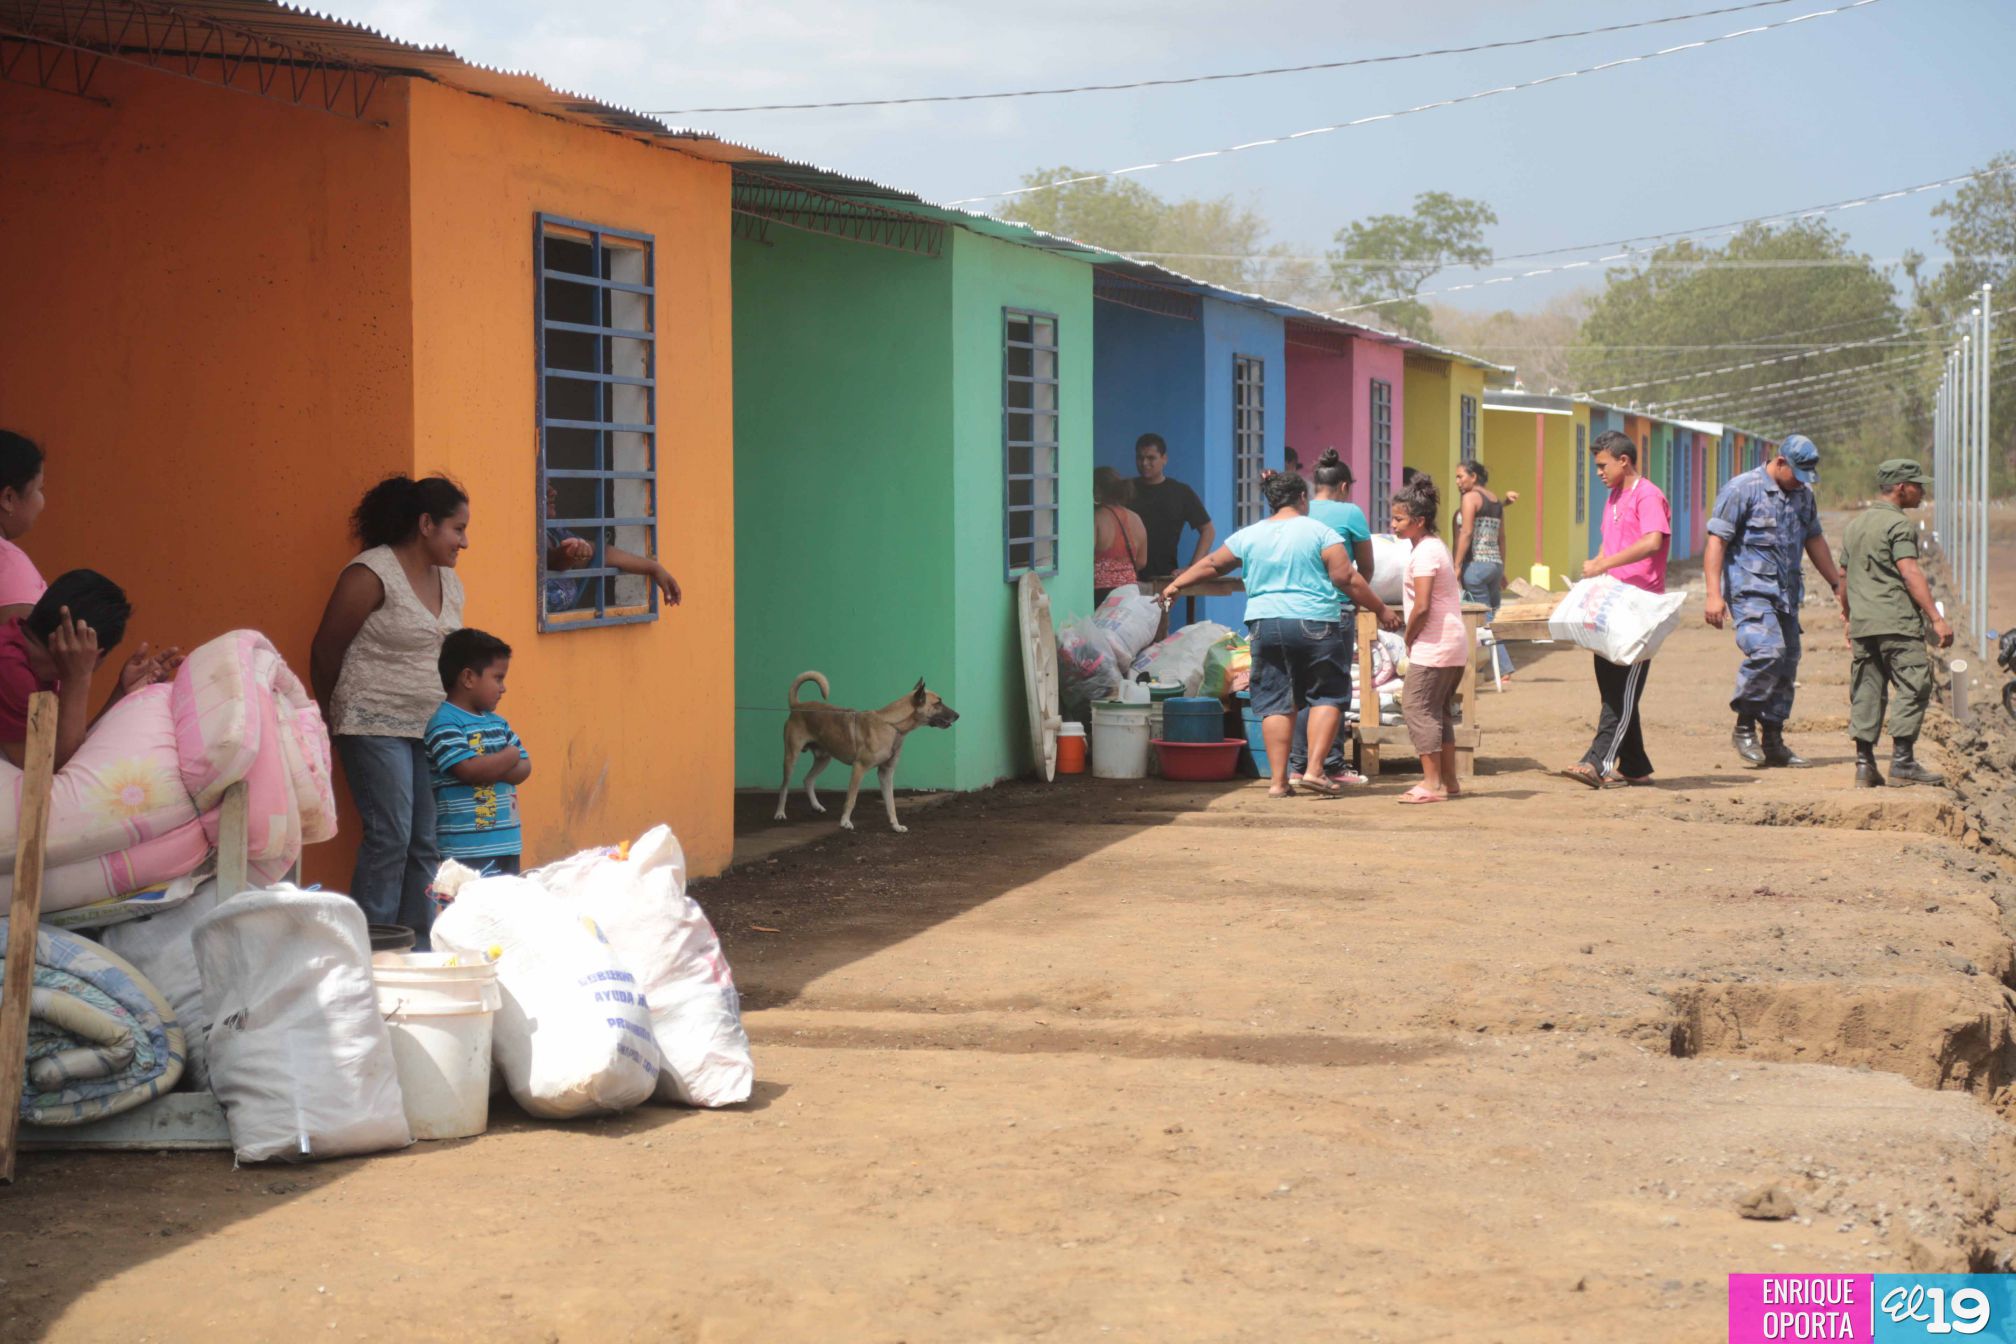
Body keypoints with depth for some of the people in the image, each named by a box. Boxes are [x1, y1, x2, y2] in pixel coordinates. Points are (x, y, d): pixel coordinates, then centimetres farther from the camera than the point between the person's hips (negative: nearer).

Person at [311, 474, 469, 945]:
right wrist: (336, 719, 6)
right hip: (376, 727, -7)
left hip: (430, 728, 7)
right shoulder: (371, 575, -11)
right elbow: (325, 651, -5)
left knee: (428, 844, 4)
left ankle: (420, 951, 10)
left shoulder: (449, 582, 11)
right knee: (390, 837, -11)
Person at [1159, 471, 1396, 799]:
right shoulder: (1319, 532, -3)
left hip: (1265, 623, 4)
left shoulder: (1249, 536, 9)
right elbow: (1347, 578, -6)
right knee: (1327, 696, 6)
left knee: (1275, 702, 7)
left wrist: (1176, 585, 35)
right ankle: (1314, 770, -5)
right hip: (1314, 624, -4)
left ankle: (1278, 781, 5)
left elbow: (1212, 565, 20)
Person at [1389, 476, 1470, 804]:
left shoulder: (1424, 553, -15)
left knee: (1417, 707, -6)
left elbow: (1422, 607, -23)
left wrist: (1409, 639, -8)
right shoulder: (1436, 546, 16)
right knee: (1439, 711, 15)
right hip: (1455, 645, 10)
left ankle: (1432, 783, -6)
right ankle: (1449, 780, 19)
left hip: (1433, 647, -10)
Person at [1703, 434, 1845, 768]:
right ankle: (1744, 727, -9)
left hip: (1786, 592, 7)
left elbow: (1814, 540, 29)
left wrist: (1837, 583, 29)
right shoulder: (1742, 489, -7)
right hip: (1750, 588, -7)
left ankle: (1773, 741, 14)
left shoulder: (1803, 496, 15)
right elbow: (1716, 541, -11)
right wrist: (1714, 594, -18)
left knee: (1787, 663, 5)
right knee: (1767, 651, -24)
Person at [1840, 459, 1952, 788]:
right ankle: (1902, 761, -10)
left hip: (1861, 624, 8)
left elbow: (1845, 578, 23)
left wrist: (1849, 619, 33)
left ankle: (1864, 764, 6)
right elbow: (1910, 573, -17)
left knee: (1866, 692, 8)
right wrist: (1936, 618, -20)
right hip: (1896, 622, -8)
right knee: (1913, 686, -5)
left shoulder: (1855, 524, 19)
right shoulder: (1898, 524, -7)